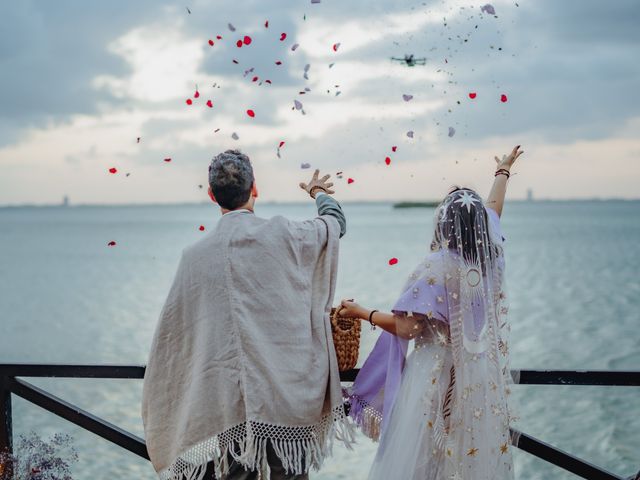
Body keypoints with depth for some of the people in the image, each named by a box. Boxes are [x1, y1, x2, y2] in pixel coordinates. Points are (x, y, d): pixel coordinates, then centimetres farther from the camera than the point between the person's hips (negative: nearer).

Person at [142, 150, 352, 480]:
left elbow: (170, 333, 7)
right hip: (288, 399, -1)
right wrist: (320, 193, 37)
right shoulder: (282, 236, -5)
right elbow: (336, 222, 16)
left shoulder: (195, 255, 0)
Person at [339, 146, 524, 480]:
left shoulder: (438, 267, -17)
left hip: (437, 379, -6)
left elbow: (407, 327, -19)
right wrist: (503, 170, 37)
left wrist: (362, 313, -5)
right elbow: (493, 210, 19)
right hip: (482, 380, 6)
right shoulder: (491, 257, 1)